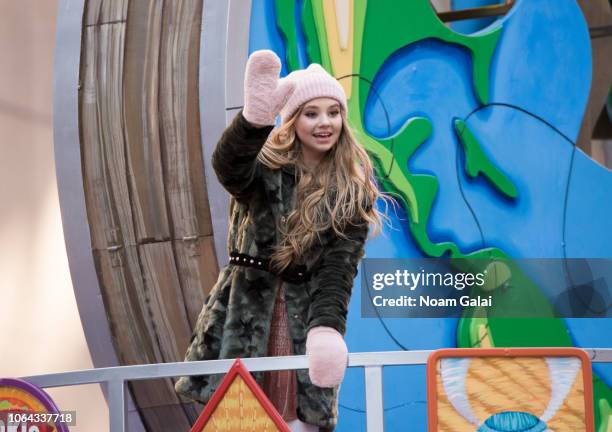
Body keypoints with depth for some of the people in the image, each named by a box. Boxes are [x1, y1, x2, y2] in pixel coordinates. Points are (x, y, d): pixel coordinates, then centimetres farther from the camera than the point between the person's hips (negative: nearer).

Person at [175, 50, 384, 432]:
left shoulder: (352, 191, 2)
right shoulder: (265, 168, -3)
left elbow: (339, 268, -8)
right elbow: (229, 168, -28)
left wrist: (327, 328, -29)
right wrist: (255, 119, -51)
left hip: (307, 318, 1)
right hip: (247, 316, -1)